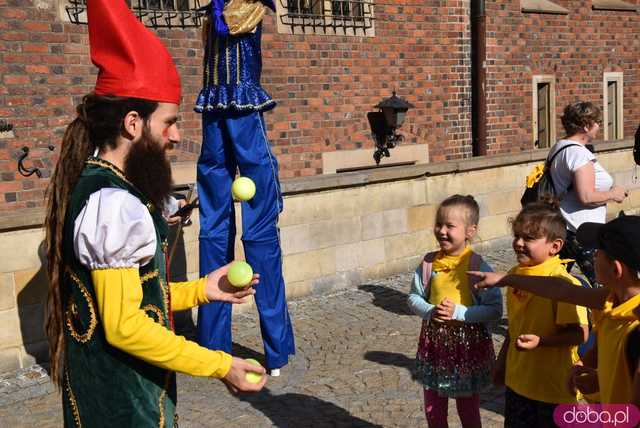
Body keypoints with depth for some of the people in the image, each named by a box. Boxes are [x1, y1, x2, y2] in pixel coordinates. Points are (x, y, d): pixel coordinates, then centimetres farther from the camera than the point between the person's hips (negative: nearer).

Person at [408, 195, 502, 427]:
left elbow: (495, 310, -16)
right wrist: (429, 311, -15)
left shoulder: (477, 266, -16)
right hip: (434, 341, 4)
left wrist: (458, 312, -24)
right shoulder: (429, 263, -4)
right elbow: (414, 297, 5)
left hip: (468, 344, -3)